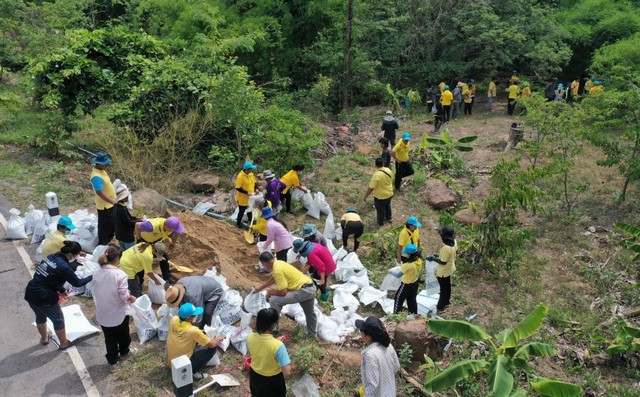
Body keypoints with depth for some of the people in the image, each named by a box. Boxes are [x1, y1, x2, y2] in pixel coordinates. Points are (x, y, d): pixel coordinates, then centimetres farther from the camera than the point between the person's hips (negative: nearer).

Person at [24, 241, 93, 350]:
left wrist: (61, 290, 15)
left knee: (40, 316, 32)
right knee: (58, 320, 16)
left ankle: (44, 338, 55)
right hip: (44, 298, -8)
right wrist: (92, 277, 3)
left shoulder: (51, 257, 2)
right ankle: (64, 343, 34)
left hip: (31, 293, 8)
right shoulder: (63, 267, -22)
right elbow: (77, 282, -10)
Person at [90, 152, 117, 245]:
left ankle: (109, 240, 45)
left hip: (110, 204, 10)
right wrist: (113, 201, -36)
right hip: (104, 206, -10)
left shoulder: (101, 170, 2)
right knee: (105, 226, 7)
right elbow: (100, 192, -33)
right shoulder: (97, 177, -30)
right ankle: (102, 245, 23)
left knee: (112, 224, 26)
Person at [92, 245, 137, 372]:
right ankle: (124, 352, 46)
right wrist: (132, 298, -1)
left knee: (109, 338, 18)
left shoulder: (97, 273, -7)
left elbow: (94, 292, 4)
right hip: (119, 313, -4)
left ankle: (112, 362, 30)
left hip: (103, 313, 4)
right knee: (123, 334, 24)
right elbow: (124, 296, -22)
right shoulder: (120, 274, -24)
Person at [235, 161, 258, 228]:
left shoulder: (251, 174, -4)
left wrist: (256, 189, -7)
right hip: (242, 199, -7)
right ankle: (238, 223, 33)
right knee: (241, 211, 11)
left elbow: (254, 182, 11)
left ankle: (250, 221, 46)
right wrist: (247, 192, -27)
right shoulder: (240, 177, -27)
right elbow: (238, 188, -25)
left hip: (250, 198, 7)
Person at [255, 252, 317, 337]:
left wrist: (270, 292, 1)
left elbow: (283, 292, -18)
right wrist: (260, 288, 40)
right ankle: (312, 334, 52)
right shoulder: (278, 263, 9)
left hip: (303, 291, -10)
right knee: (310, 313, 32)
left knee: (274, 301, -9)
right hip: (311, 288, 10)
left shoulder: (278, 270, -19)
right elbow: (273, 279, 30)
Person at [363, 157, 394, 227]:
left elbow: (371, 188, -28)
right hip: (389, 194, 6)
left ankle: (381, 223, 37)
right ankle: (389, 218, 52)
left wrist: (365, 197, -17)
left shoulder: (376, 175, -32)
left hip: (380, 196, -6)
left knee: (380, 210, 17)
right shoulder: (388, 170, -11)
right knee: (387, 206, 31)